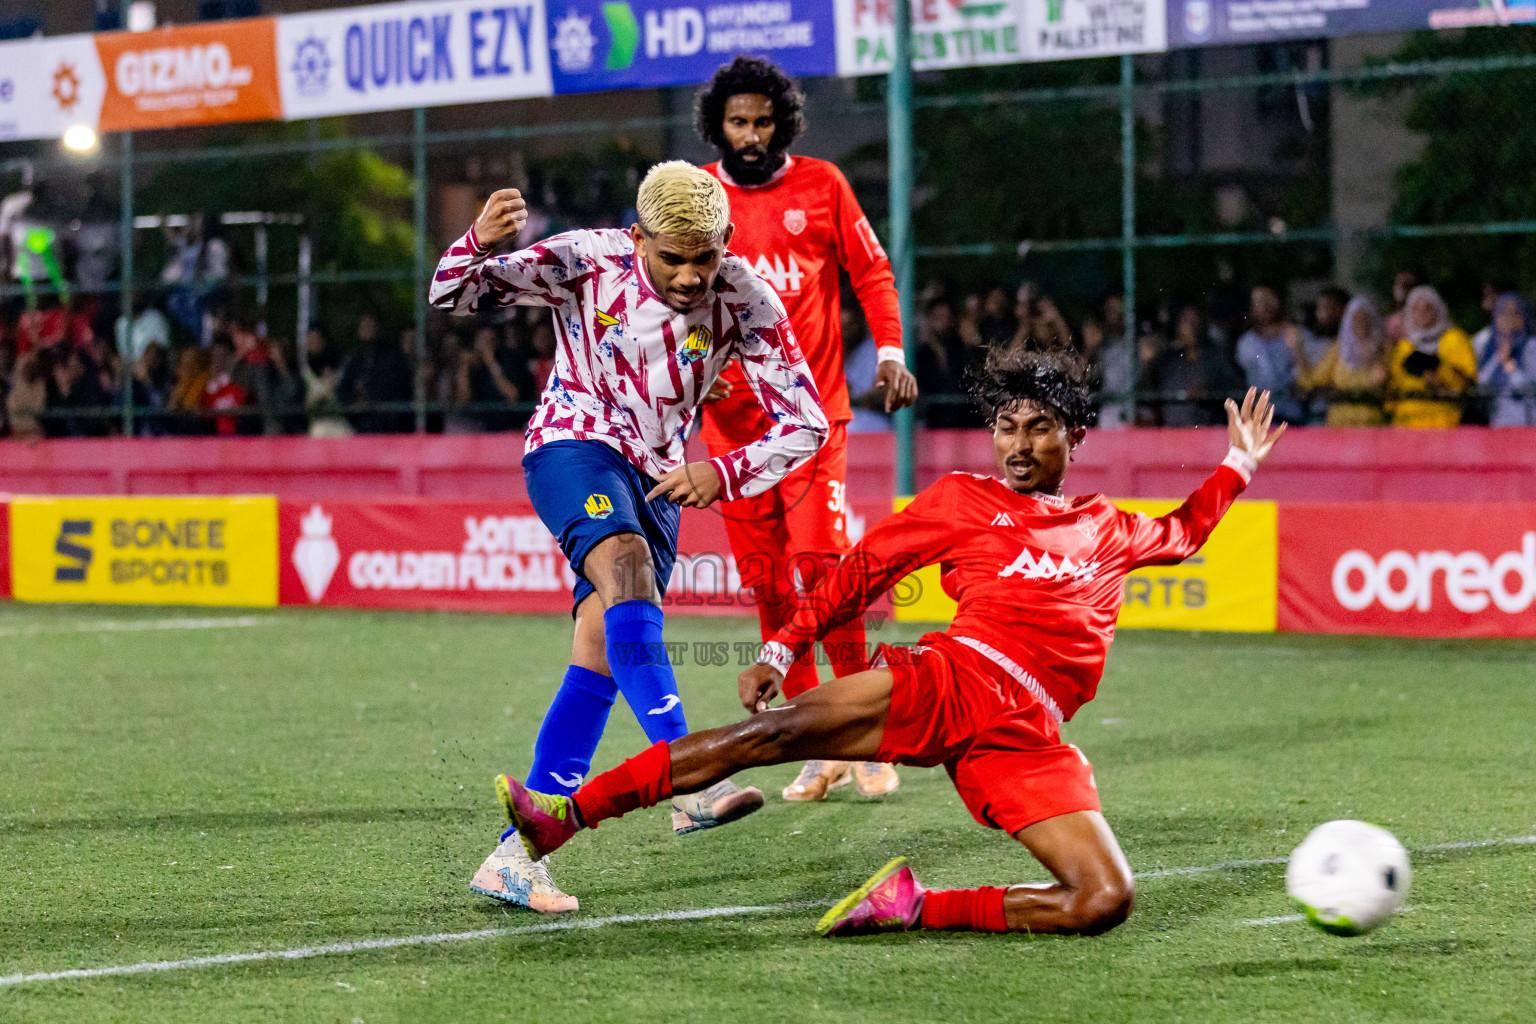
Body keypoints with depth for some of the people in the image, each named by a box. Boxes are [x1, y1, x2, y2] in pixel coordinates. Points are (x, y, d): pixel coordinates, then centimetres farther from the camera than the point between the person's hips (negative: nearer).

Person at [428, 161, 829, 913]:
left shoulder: (745, 302, -12)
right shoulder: (586, 262, -16)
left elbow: (806, 423, -8)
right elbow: (453, 296, -14)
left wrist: (721, 474, -24)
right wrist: (478, 241, -37)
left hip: (657, 477, 3)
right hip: (573, 444, -3)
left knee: (600, 658, -8)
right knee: (626, 564, -33)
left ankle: (518, 852, -5)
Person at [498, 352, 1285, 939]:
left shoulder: (1107, 529, 26)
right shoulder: (964, 500, 17)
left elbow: (1177, 536, 47)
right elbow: (862, 571, 15)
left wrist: (1237, 467, 42)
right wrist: (781, 648, 6)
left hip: (1029, 738, 2)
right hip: (954, 677, -2)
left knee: (1106, 902, -20)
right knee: (773, 732, -22)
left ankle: (917, 908, -11)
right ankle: (567, 813, -20)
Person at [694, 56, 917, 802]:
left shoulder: (821, 186, 4)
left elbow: (871, 271, 8)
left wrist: (890, 352, -5)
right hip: (733, 414, 2)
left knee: (820, 561, -16)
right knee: (767, 581, 1)